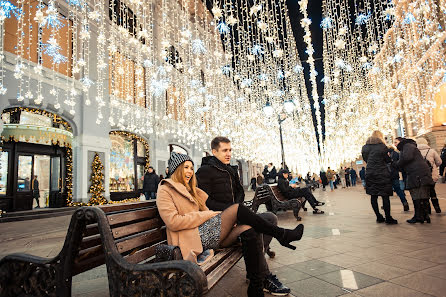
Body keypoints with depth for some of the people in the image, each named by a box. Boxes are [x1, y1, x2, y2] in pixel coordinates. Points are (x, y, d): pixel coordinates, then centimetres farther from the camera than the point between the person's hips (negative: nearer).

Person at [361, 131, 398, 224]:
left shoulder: (365, 147, 7)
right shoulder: (382, 146, -6)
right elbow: (388, 160, 0)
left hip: (370, 173, 4)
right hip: (382, 173, -4)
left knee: (373, 196, 7)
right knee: (385, 196, 1)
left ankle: (379, 217, 11)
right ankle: (388, 218, 3)